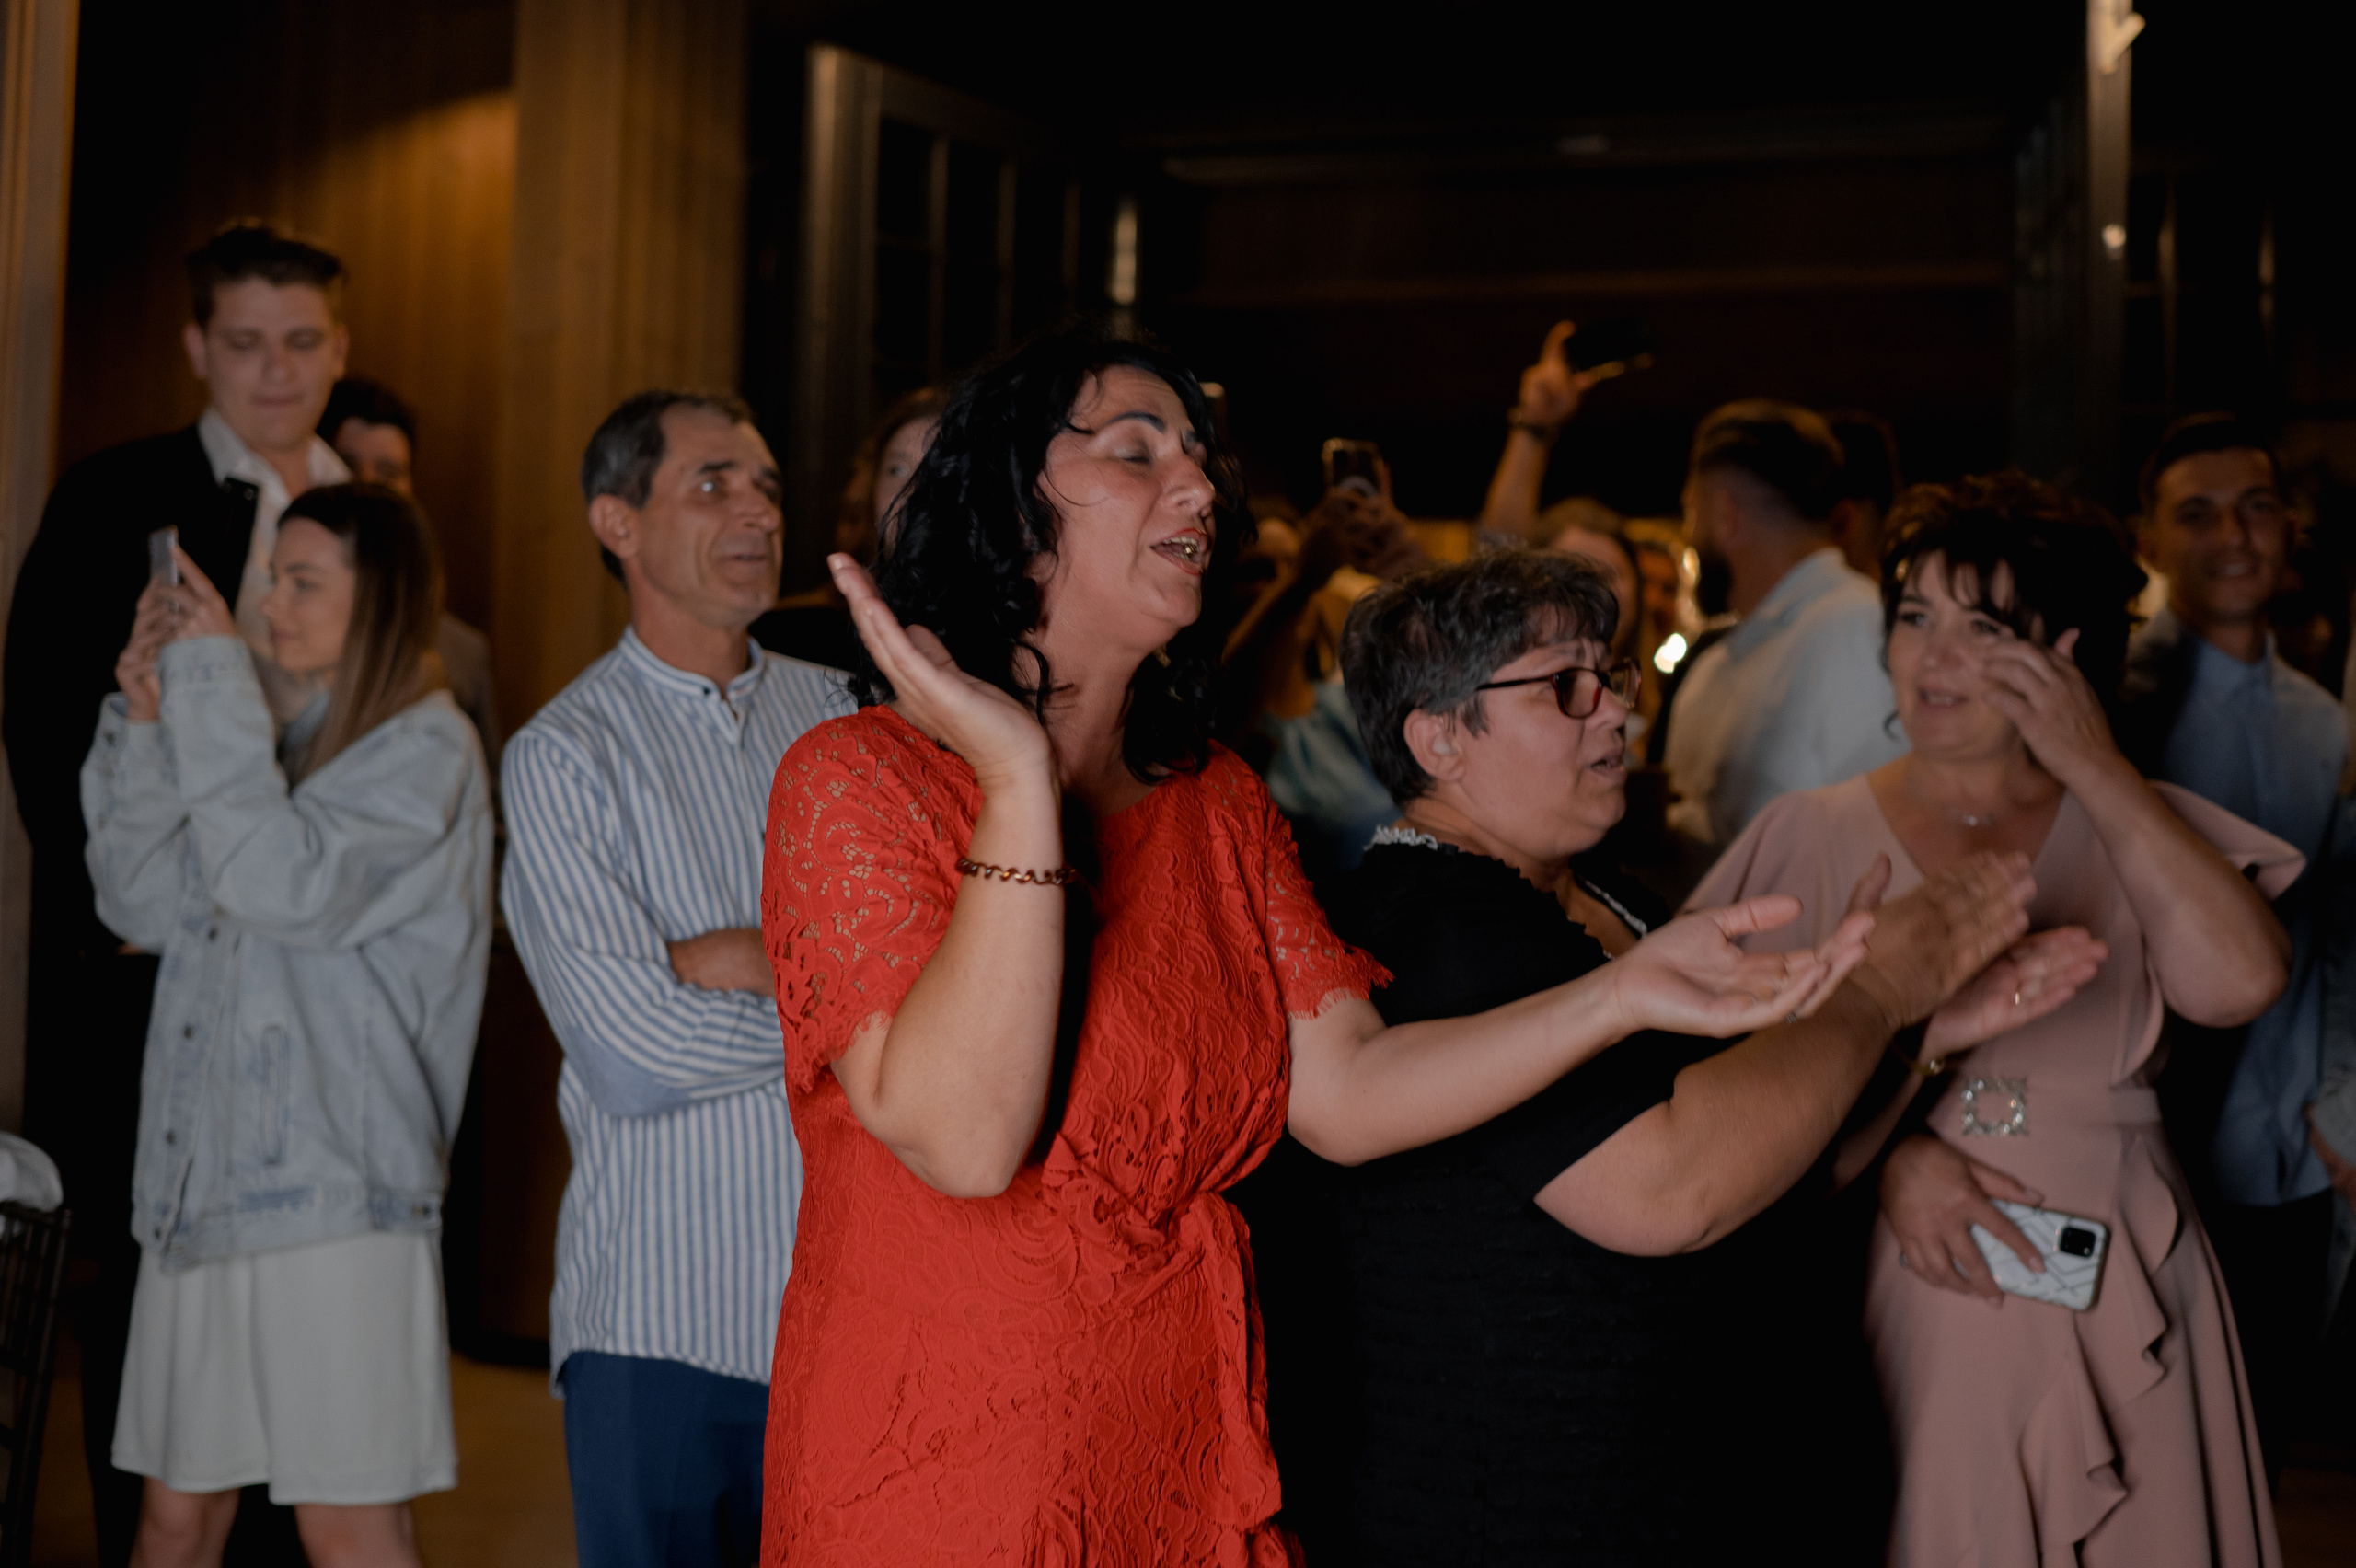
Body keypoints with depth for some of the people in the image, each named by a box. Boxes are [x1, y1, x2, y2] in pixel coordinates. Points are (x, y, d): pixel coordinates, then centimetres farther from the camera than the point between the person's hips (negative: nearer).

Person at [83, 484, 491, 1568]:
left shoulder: (426, 748, -5)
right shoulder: (282, 739, 17)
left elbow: (288, 887, -19)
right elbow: (142, 906, 11)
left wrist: (214, 686, -13)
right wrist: (149, 718, 1)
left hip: (335, 1186, -7)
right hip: (207, 1179, 7)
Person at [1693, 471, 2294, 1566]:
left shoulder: (2136, 829, 5)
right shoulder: (1812, 838, 4)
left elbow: (2237, 982, -14)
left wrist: (2093, 767, -10)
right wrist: (1882, 1155, -17)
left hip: (2104, 1325, 1)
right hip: (1892, 1322, 0)